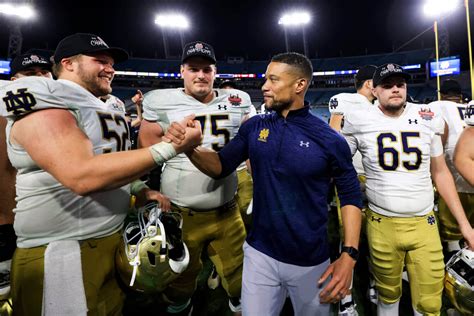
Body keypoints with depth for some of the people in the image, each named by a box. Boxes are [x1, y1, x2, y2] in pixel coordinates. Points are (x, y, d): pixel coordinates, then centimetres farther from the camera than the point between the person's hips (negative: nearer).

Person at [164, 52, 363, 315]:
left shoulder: (329, 140, -13)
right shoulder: (254, 127, -4)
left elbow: (350, 196, -5)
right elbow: (220, 166, 0)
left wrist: (349, 255, -12)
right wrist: (189, 147, -18)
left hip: (310, 262, -1)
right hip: (260, 254, 2)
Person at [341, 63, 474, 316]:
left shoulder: (427, 120, 3)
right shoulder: (360, 122, -6)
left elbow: (440, 173, 9)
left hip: (424, 223, 2)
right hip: (382, 224, -2)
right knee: (388, 294, 14)